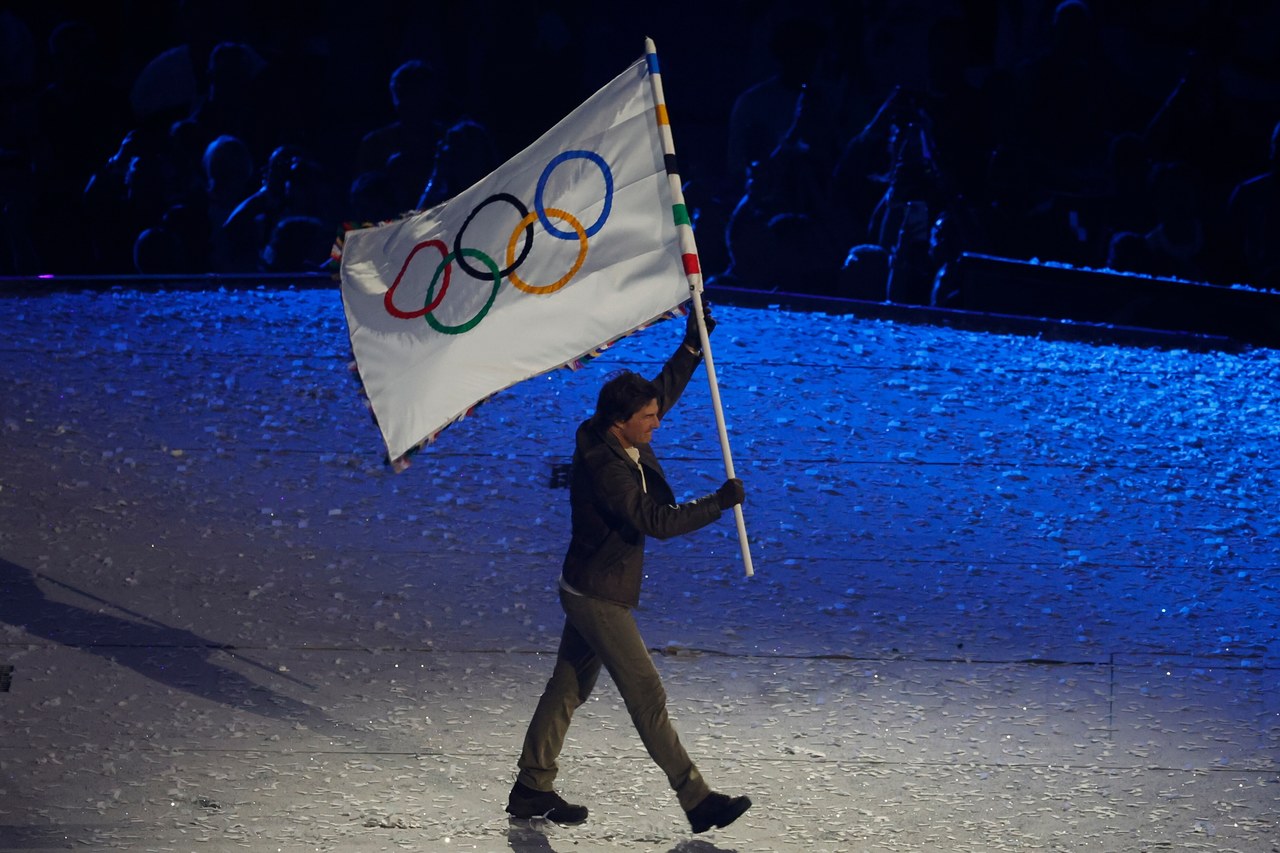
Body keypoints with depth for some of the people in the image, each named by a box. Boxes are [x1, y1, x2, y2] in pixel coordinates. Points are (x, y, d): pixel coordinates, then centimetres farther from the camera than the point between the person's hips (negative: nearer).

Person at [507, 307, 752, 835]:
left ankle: (532, 790, 25)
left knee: (568, 688, 17)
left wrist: (692, 346, 7)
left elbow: (664, 392, 15)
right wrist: (719, 503, -24)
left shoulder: (616, 439, -1)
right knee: (647, 698, -4)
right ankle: (696, 801, 1)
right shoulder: (603, 466, -28)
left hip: (588, 590, 10)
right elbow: (657, 522, -29)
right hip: (599, 598, -10)